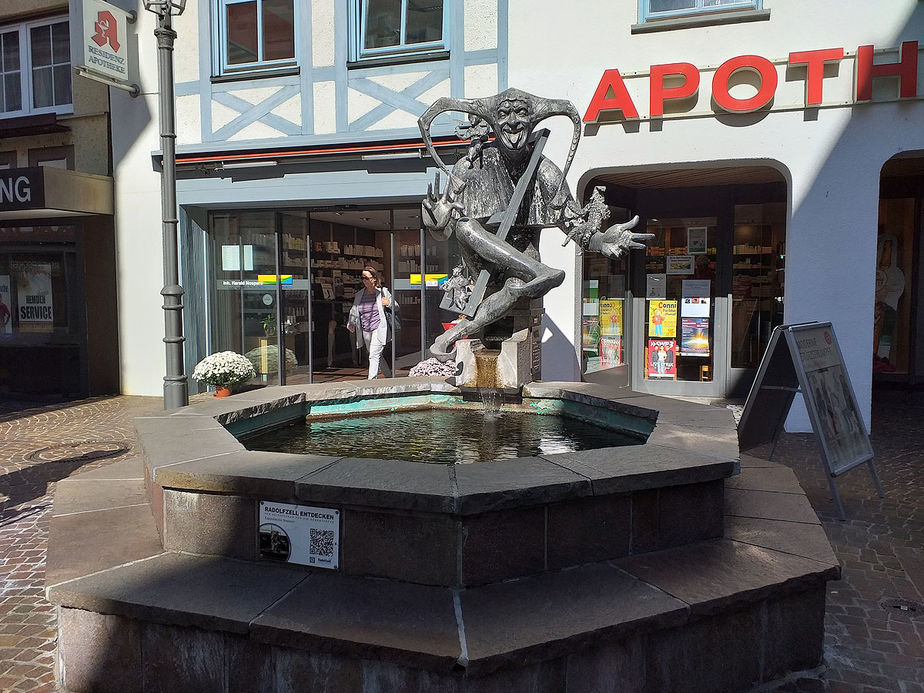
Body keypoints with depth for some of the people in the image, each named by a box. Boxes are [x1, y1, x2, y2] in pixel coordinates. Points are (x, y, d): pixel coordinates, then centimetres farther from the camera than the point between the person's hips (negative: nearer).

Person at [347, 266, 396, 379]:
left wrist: (389, 303, -15)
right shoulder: (359, 295, 9)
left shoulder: (383, 292, -1)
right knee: (377, 357, 15)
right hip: (365, 332, 5)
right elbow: (353, 311, 15)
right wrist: (351, 323, -2)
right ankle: (389, 377, 33)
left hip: (379, 329, -5)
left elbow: (396, 306, 7)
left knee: (374, 356, -15)